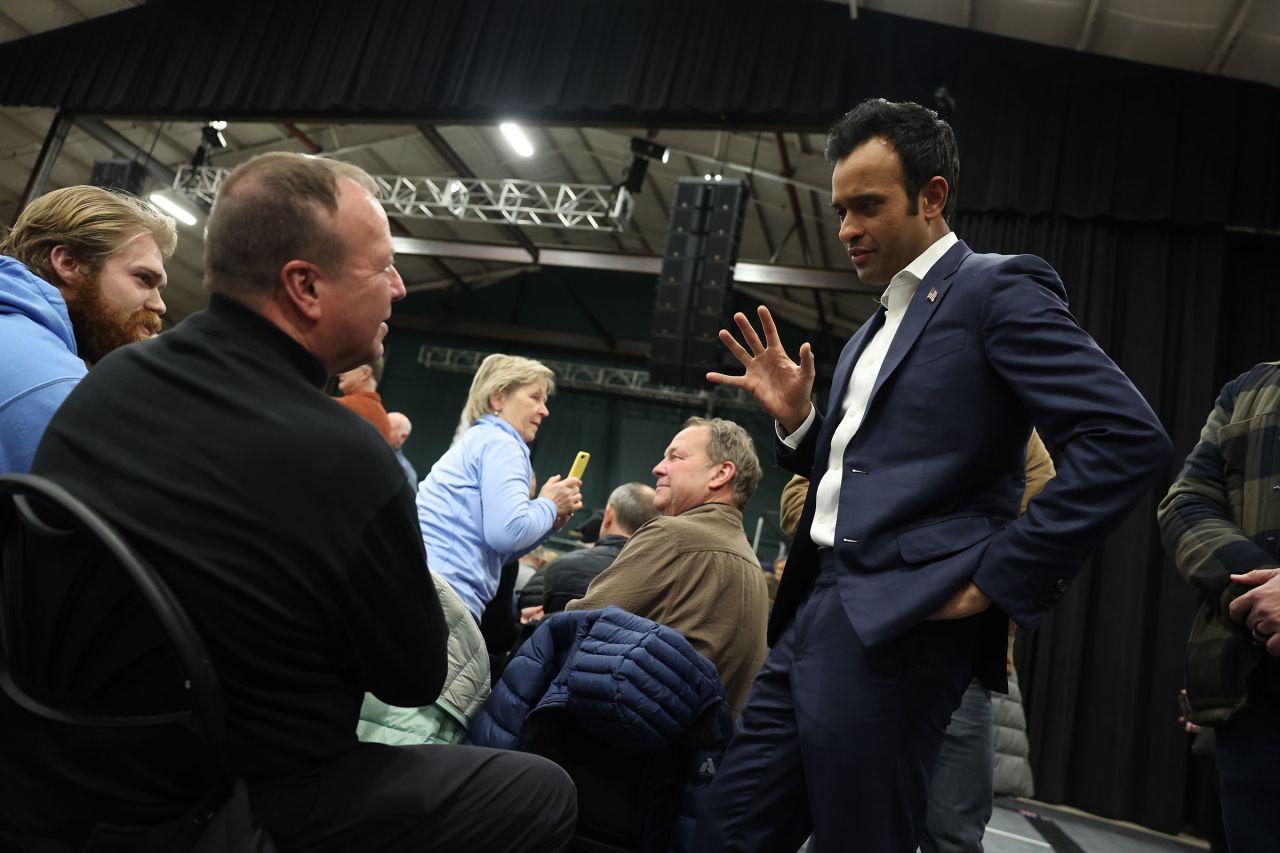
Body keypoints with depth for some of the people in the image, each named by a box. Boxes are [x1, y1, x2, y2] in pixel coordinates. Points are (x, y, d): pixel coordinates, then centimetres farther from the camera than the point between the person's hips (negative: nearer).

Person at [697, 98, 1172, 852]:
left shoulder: (998, 289, -4)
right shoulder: (875, 330, 22)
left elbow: (1129, 439, -16)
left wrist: (996, 580, -15)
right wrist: (796, 418, 5)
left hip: (898, 628, -8)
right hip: (815, 615, 9)